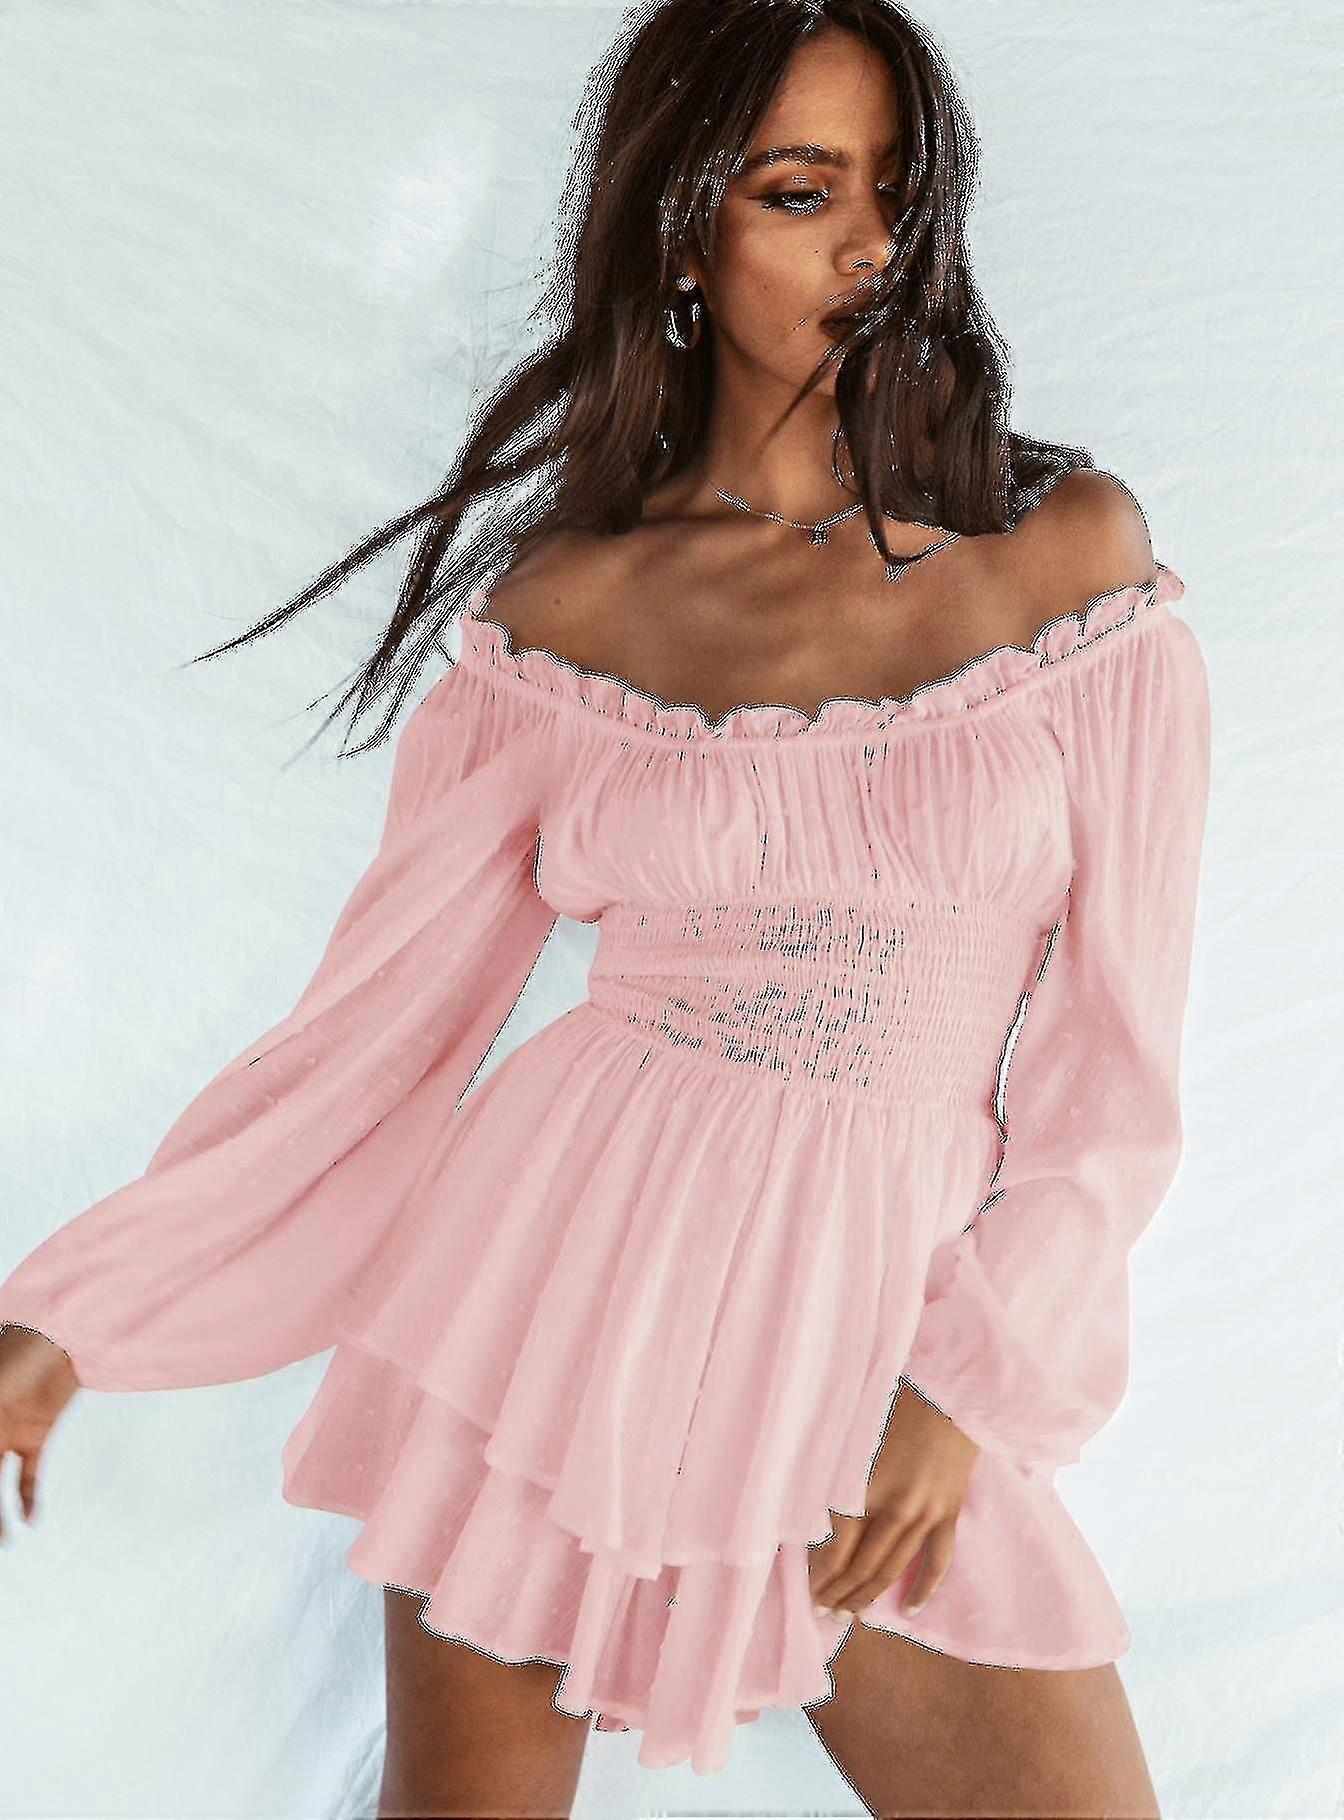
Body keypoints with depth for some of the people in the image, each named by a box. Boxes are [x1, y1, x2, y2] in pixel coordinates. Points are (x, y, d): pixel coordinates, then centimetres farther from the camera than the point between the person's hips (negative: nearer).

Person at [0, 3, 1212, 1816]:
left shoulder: (1073, 553, 0)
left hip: (896, 1354, 1)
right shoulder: (564, 609, 0)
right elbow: (375, 1019, 1)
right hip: (564, 1281, 0)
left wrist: (979, 1381, -6)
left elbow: (1114, 1049, 1)